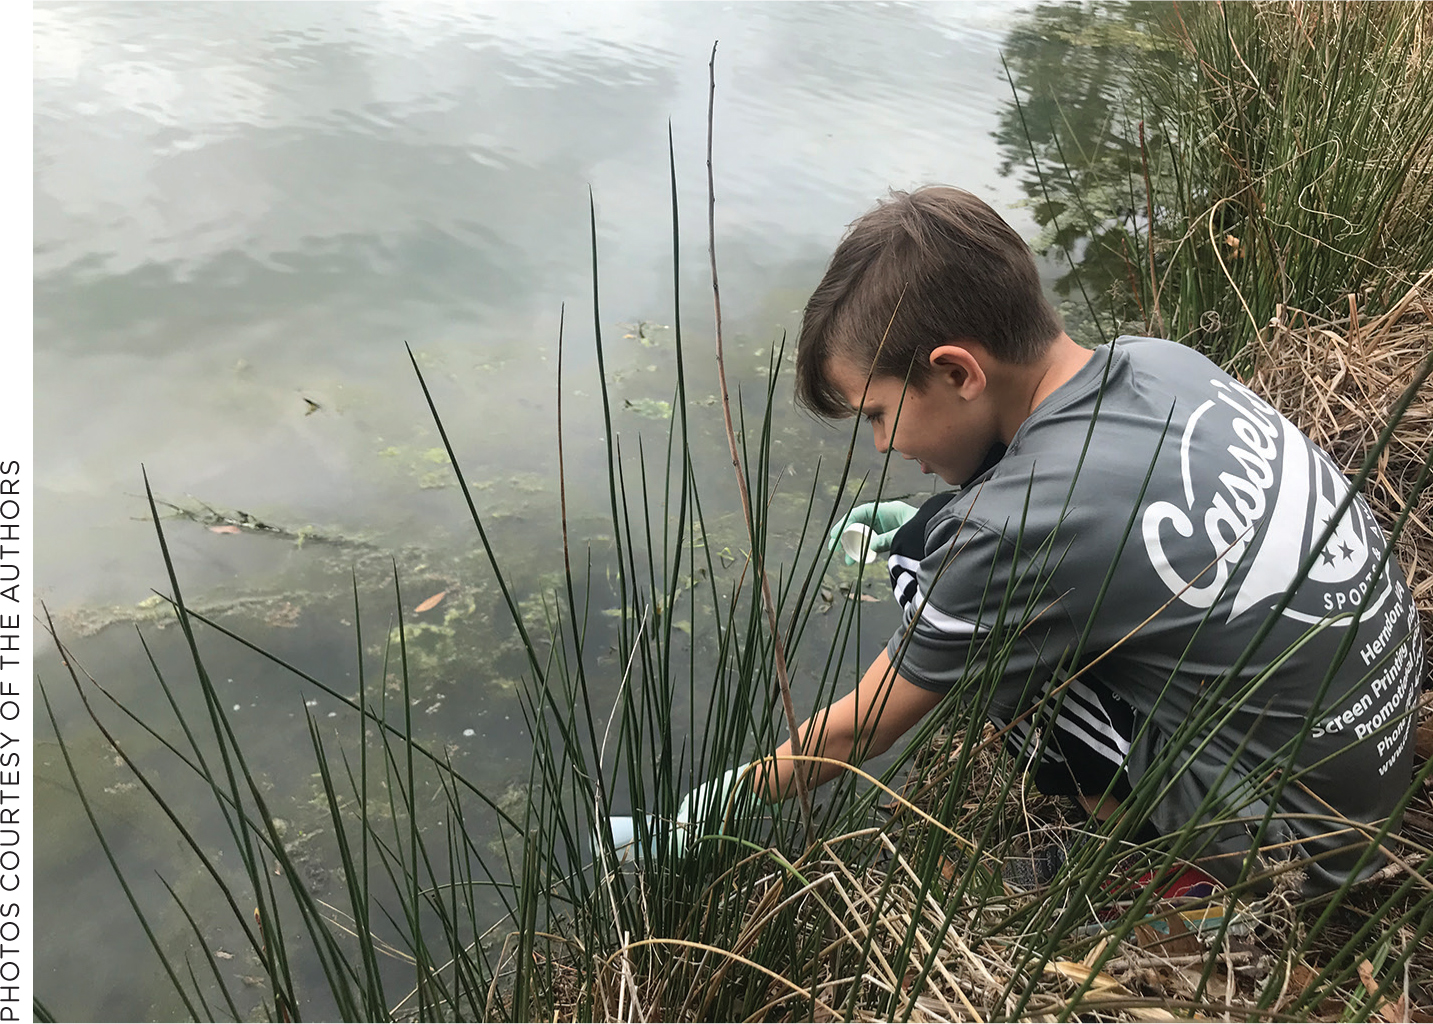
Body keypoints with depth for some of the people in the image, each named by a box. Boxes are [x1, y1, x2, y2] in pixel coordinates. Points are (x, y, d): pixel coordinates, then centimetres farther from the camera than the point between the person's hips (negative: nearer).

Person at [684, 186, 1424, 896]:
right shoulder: (1160, 357, -7)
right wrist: (934, 524, 20)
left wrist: (726, 802, 5)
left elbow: (860, 735, -12)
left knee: (925, 569, -12)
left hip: (1292, 832, -7)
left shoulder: (1011, 530, -27)